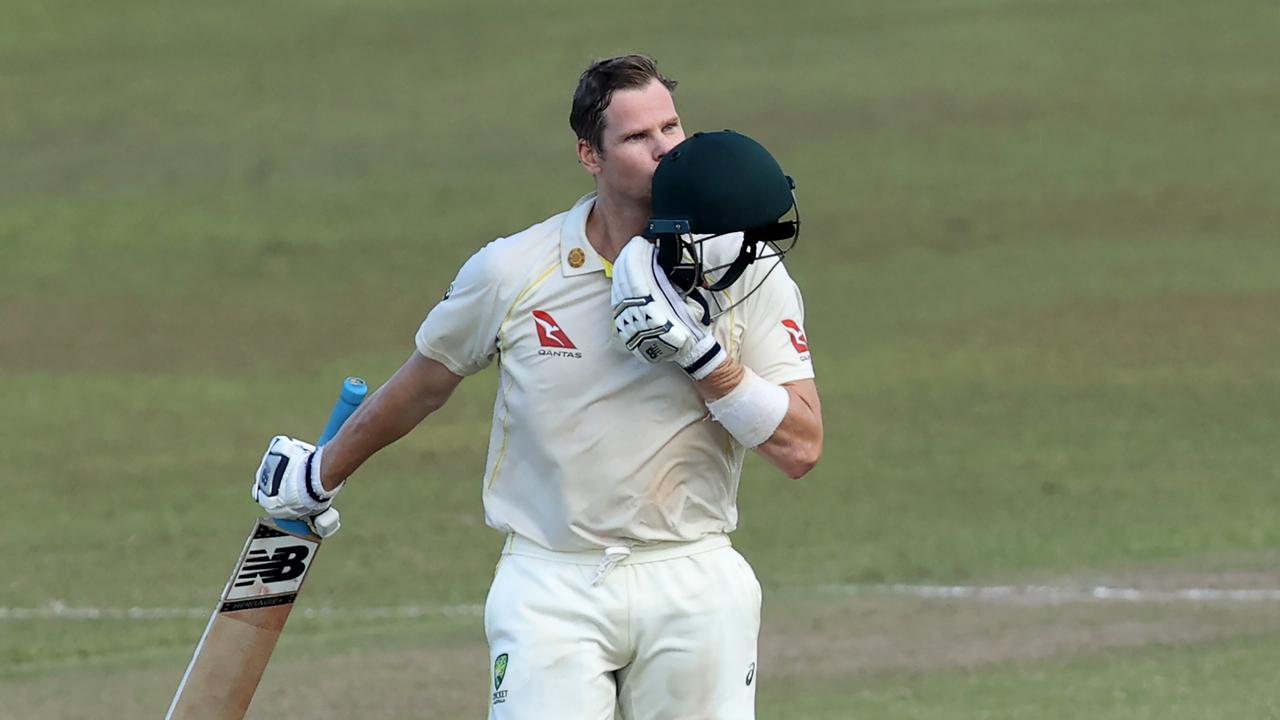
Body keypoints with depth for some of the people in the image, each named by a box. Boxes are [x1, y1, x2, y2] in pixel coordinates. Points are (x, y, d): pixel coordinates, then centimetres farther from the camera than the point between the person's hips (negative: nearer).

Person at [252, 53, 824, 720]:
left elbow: (800, 448, -8)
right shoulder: (511, 272, -2)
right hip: (550, 584, -1)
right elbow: (421, 385, 15)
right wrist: (319, 477, 27)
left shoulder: (746, 276, -3)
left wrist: (700, 351, -18)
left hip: (691, 588, 1)